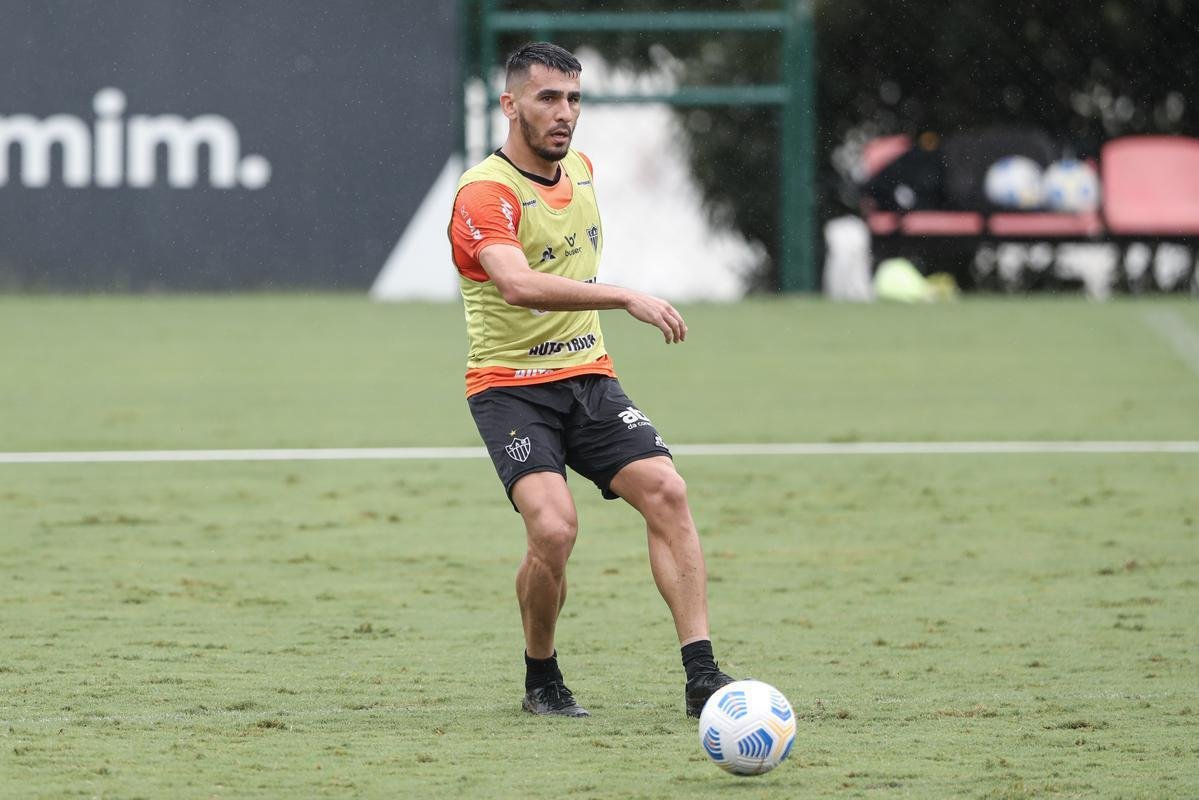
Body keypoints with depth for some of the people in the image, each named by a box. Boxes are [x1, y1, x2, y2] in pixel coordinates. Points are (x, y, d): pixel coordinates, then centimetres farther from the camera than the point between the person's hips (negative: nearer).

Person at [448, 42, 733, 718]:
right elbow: (519, 285, -35)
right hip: (510, 386, -6)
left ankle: (702, 676, -16)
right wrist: (626, 297, -41)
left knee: (666, 492, -15)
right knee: (554, 528, -24)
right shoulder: (485, 192, -17)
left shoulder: (580, 168, 9)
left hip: (589, 377, 6)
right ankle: (542, 681, 1)